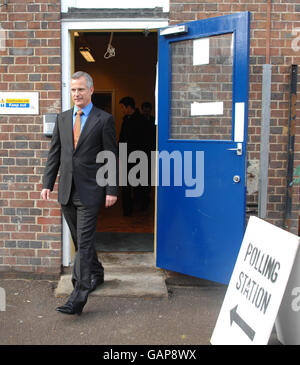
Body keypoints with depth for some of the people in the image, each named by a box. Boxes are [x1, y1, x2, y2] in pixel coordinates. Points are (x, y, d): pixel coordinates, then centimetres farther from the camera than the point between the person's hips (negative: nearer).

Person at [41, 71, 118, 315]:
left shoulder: (104, 120, -3)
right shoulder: (63, 119, 12)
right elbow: (54, 153, 13)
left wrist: (111, 190, -10)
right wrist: (47, 183, 6)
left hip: (90, 191, -5)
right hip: (67, 191, 6)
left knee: (84, 242, -6)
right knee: (80, 240, 15)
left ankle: (79, 296, -3)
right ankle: (96, 273, 37)